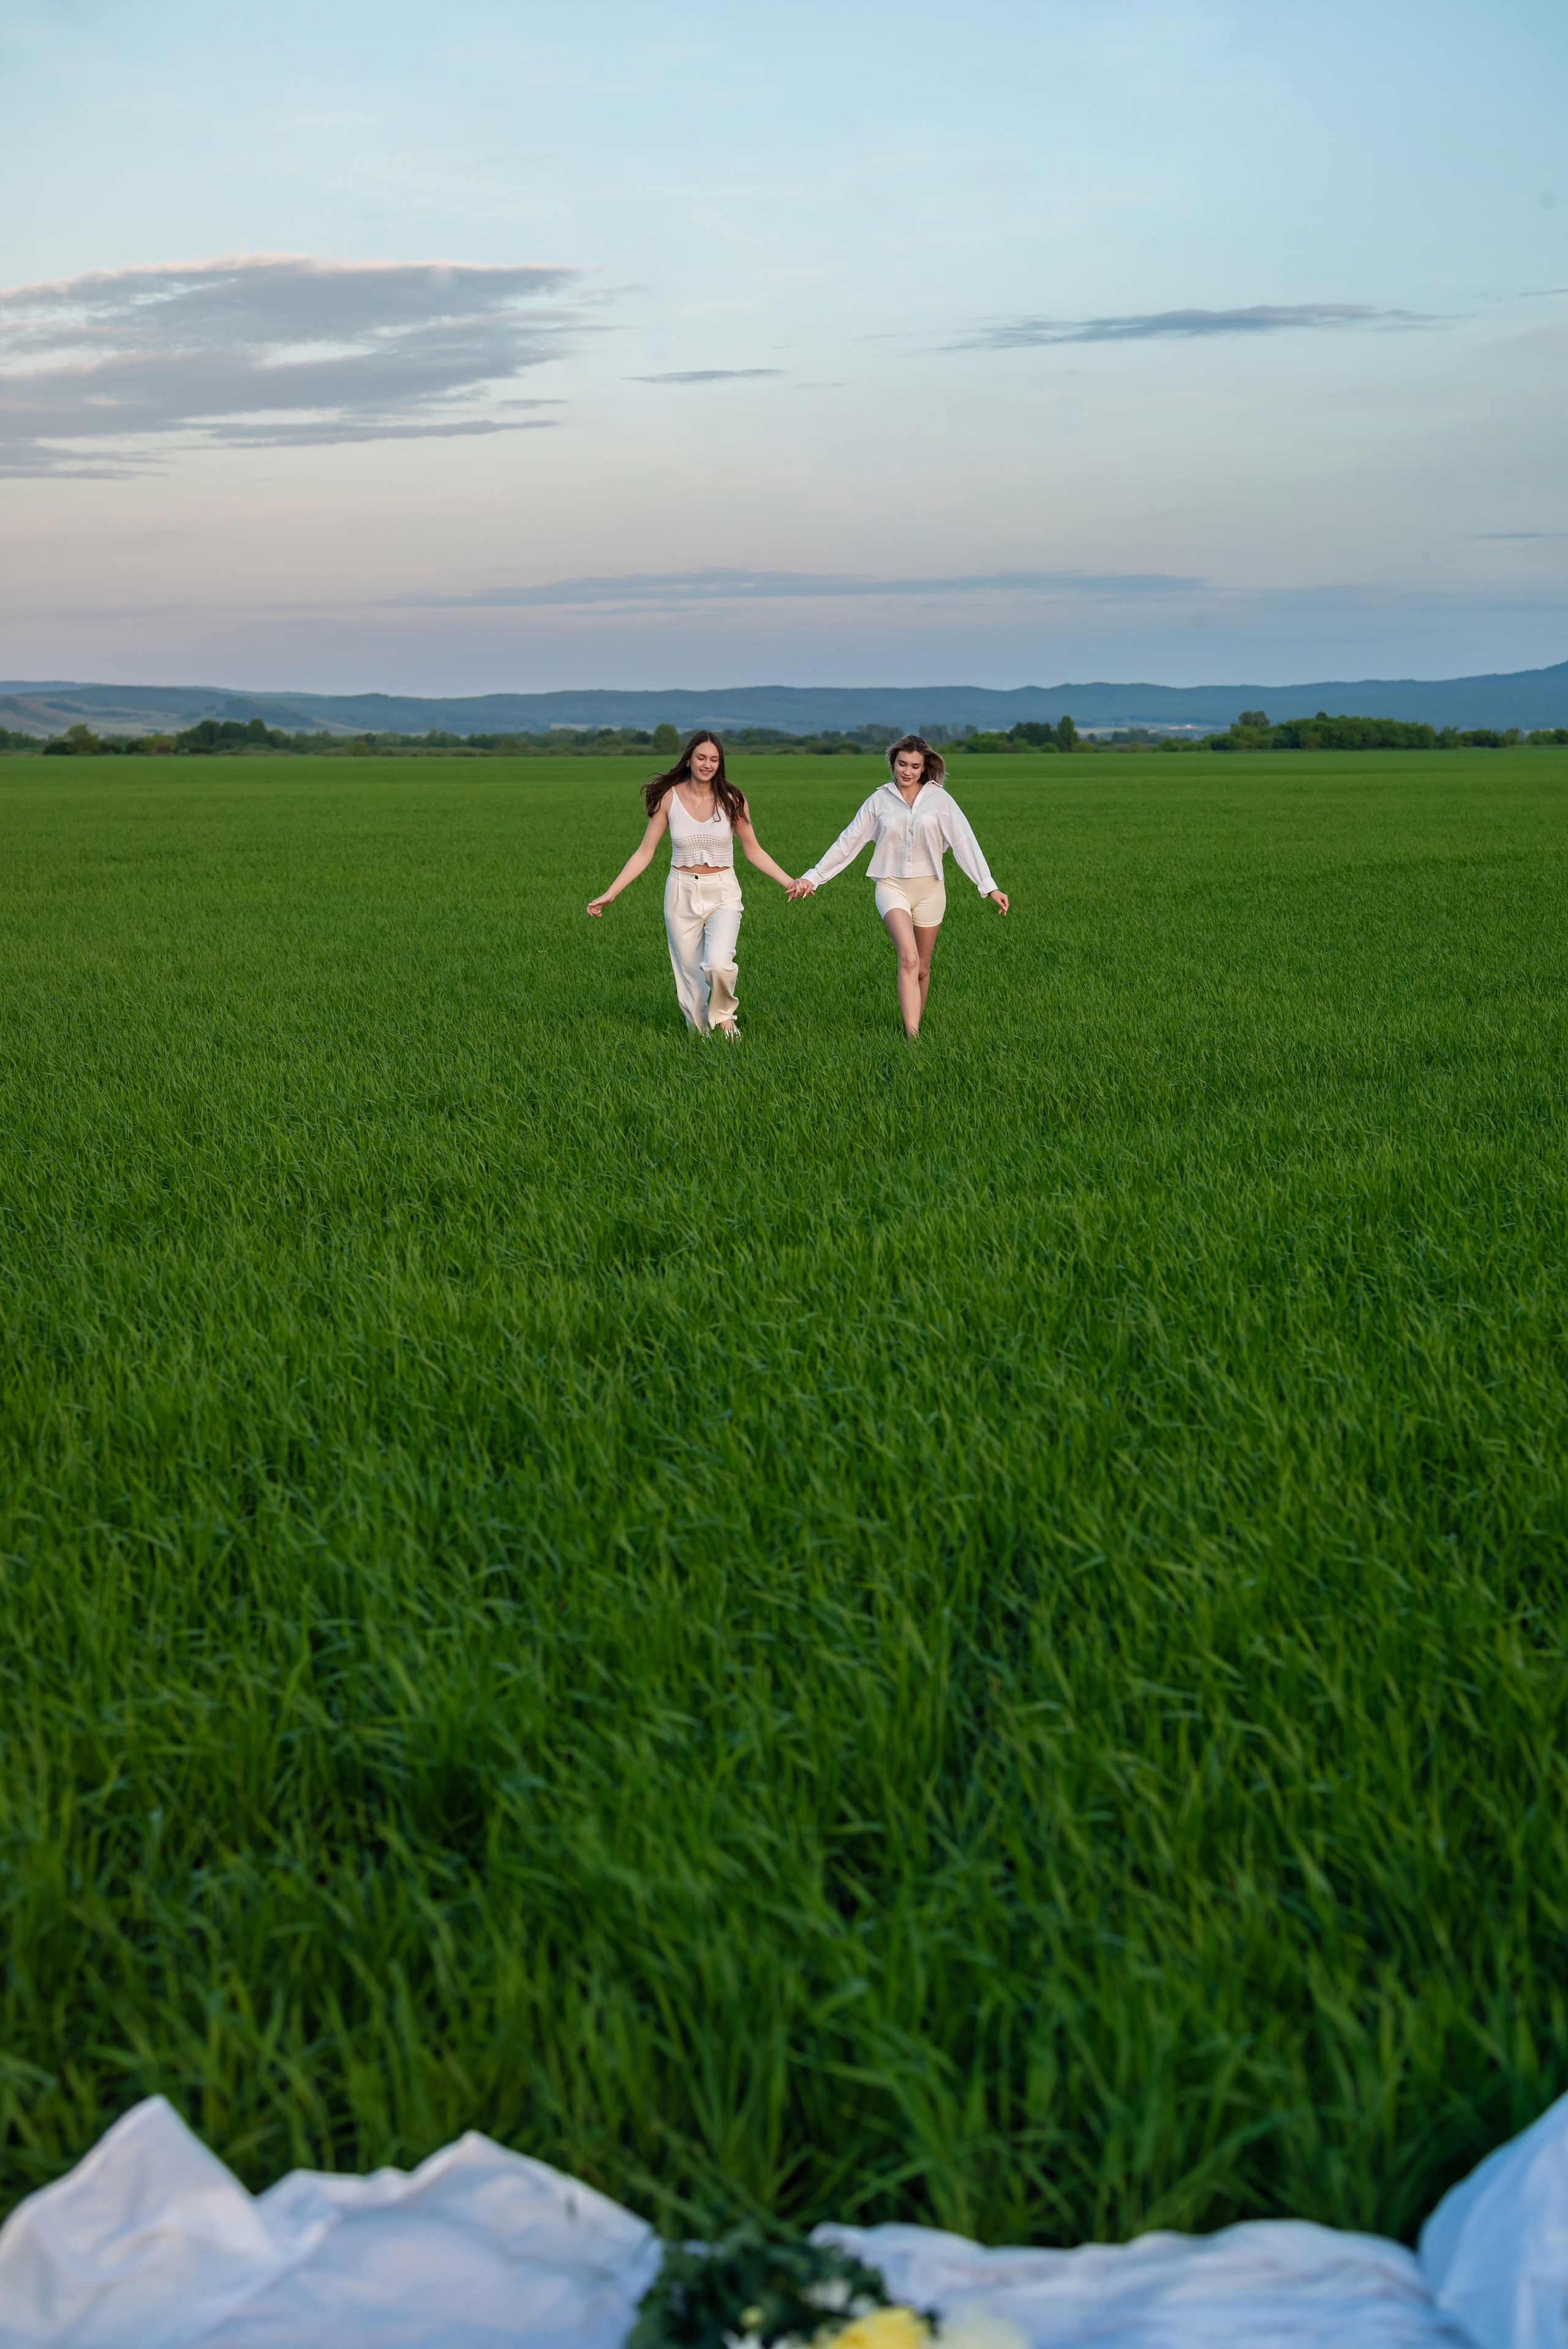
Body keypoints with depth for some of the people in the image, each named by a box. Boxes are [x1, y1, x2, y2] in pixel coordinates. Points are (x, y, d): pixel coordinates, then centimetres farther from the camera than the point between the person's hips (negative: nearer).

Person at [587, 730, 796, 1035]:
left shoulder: (732, 800, -4)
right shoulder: (669, 797, -3)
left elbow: (753, 850, 7)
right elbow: (644, 852, 1)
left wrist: (788, 882, -4)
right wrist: (609, 895, -4)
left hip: (723, 894, -1)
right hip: (682, 894, 1)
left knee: (719, 964, -24)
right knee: (689, 975, 5)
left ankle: (723, 1015, 6)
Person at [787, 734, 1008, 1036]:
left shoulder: (939, 799, 1)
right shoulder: (879, 800, 3)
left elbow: (965, 842, -3)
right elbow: (848, 841, 8)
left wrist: (989, 886, -9)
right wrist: (813, 877, 7)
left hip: (929, 889, 1)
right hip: (892, 887, -1)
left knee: (922, 968, 10)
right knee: (908, 958, -22)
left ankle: (915, 1025, 29)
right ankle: (912, 1036, -29)